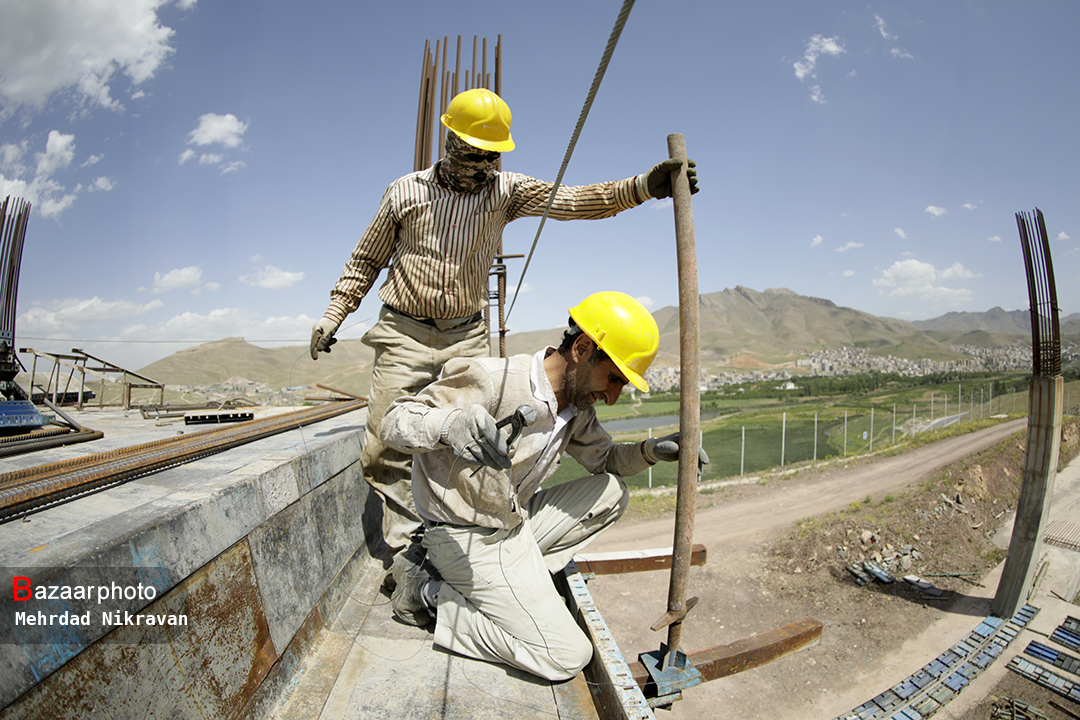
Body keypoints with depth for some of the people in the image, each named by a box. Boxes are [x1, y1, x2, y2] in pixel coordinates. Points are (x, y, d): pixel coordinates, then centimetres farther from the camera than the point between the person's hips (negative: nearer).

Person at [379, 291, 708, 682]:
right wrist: (449, 423, -45)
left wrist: (650, 450, -6)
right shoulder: (491, 381, -25)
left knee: (612, 492, 1)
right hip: (465, 537, -8)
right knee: (568, 656, -10)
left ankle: (519, 575, -1)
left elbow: (603, 458, 15)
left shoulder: (577, 406, 0)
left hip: (515, 524, 8)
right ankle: (433, 593, -1)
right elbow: (394, 422, -23)